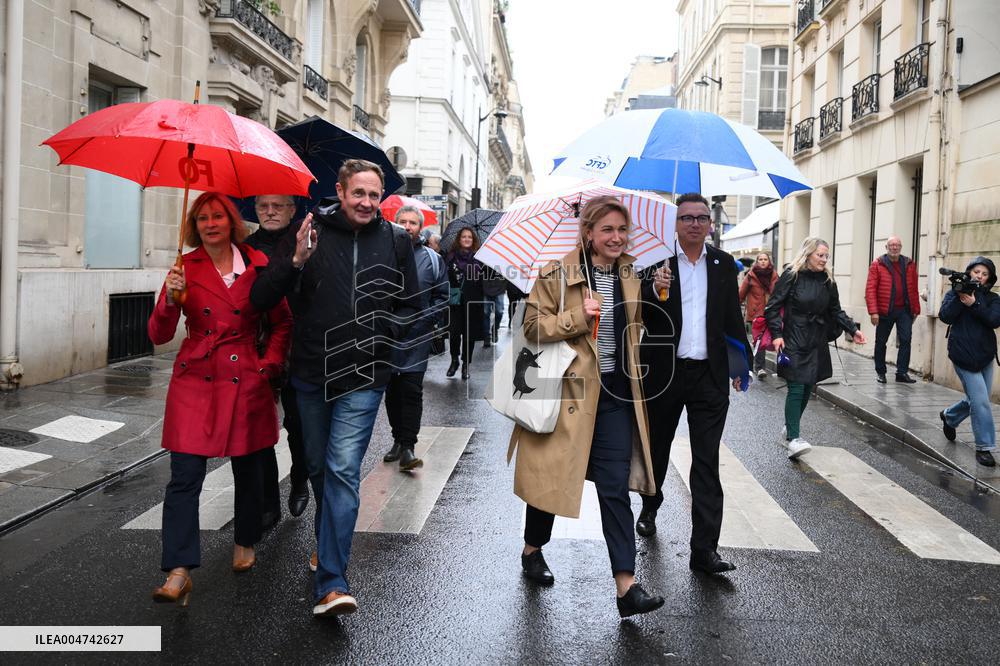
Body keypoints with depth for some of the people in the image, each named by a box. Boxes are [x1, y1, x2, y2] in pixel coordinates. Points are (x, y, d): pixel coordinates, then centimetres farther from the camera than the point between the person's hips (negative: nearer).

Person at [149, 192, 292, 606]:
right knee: (185, 475, -7)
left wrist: (271, 361, 0)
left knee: (247, 468, 12)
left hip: (245, 379, 1)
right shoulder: (186, 267, 3)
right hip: (195, 379, 0)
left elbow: (281, 322, 13)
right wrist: (171, 298, -19)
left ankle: (244, 544, 35)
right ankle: (179, 573, -4)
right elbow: (159, 336, -2)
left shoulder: (257, 265, 3)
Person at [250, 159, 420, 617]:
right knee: (318, 467, 17)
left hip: (362, 376, -2)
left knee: (343, 470, -11)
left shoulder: (395, 240, 2)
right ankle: (328, 543, 42)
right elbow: (261, 299, -6)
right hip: (310, 372, 2)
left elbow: (411, 307, 12)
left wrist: (387, 327, -10)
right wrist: (295, 261, -23)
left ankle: (332, 582, -11)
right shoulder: (309, 231, -2)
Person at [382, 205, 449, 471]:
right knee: (391, 391, 10)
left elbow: (443, 298, 7)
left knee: (412, 391, -7)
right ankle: (398, 439, 23)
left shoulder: (432, 259, 5)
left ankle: (407, 446, -6)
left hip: (416, 337, -2)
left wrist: (425, 317, -7)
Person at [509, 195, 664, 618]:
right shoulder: (557, 275, -6)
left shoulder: (631, 275, 10)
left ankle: (627, 586, -1)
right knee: (551, 474, 11)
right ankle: (532, 550, 37)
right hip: (566, 389, -3)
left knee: (615, 487, -1)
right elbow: (532, 325, -10)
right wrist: (579, 317, -20)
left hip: (614, 393, 3)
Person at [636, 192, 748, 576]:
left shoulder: (723, 264, 7)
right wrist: (655, 290, -26)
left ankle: (704, 548, 0)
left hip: (709, 375, 1)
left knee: (707, 461, -2)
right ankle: (650, 507, 44)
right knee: (657, 447, 17)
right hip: (664, 371, -1)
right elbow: (639, 316, -8)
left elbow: (733, 317, 15)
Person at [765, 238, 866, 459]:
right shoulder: (791, 277, -7)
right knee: (796, 388, -13)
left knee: (807, 387, 10)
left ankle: (790, 428, 27)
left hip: (817, 343, 6)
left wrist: (852, 329, 3)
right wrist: (777, 334, -18)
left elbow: (836, 311, 16)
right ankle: (793, 439, -16)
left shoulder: (827, 280, 9)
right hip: (793, 341, -6)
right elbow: (772, 307, -8)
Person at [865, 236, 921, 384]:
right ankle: (880, 372, 22)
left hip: (905, 310, 2)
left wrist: (915, 309, 7)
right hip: (885, 311, -2)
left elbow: (913, 289, 9)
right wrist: (873, 311, -15)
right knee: (881, 342, 8)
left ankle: (902, 373, 1)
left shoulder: (909, 264, 8)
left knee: (905, 340, -6)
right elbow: (870, 289, -8)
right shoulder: (877, 265, -2)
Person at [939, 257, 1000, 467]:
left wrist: (974, 304, -21)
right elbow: (945, 317, -12)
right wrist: (959, 298, -20)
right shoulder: (954, 294, 3)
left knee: (976, 399, 15)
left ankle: (949, 416, 43)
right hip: (964, 355, -4)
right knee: (981, 402, -10)